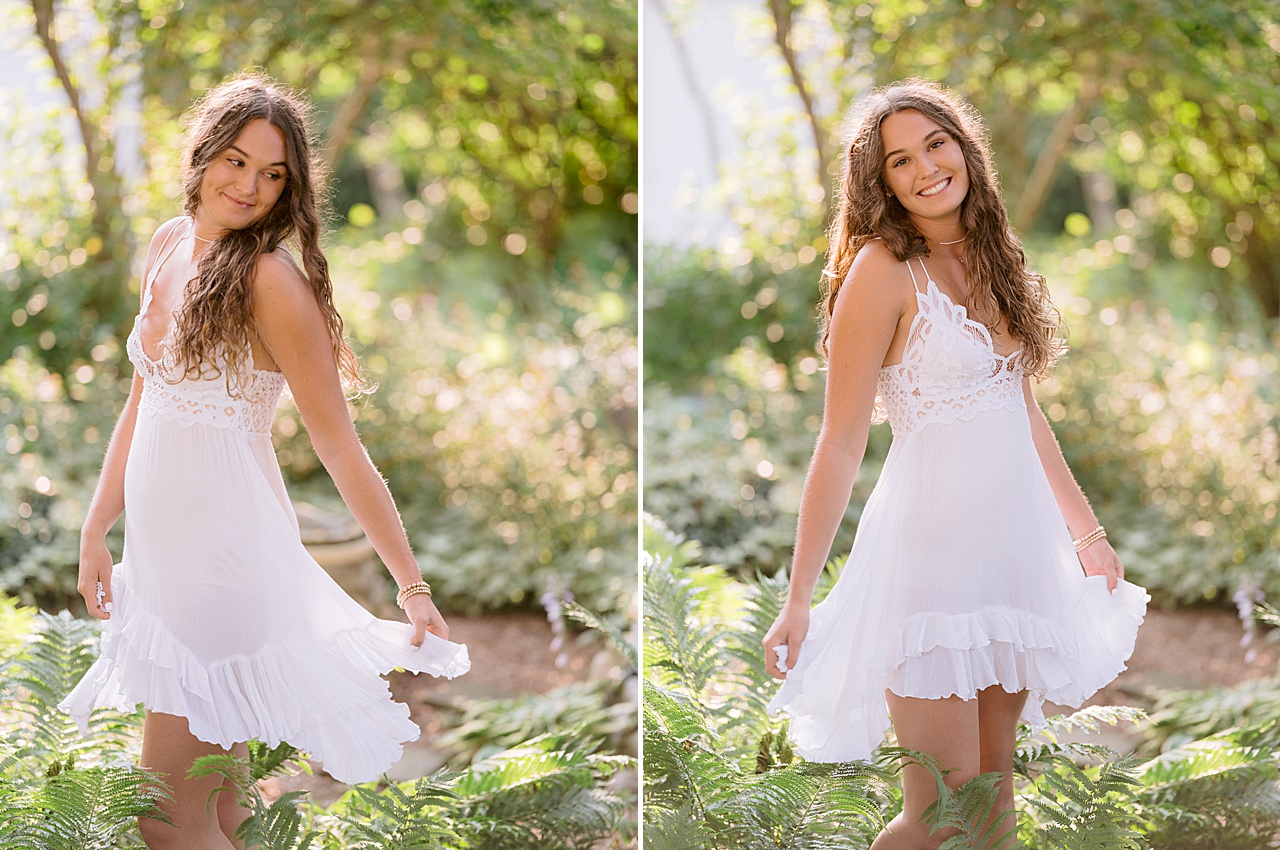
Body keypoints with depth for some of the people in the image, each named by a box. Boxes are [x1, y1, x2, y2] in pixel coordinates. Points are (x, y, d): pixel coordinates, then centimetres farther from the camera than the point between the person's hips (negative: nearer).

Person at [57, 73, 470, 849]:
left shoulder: (270, 278, -15)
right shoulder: (170, 246, 8)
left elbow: (341, 449, -14)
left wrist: (414, 588, -14)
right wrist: (96, 531, 16)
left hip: (226, 550, -7)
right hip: (161, 546, 7)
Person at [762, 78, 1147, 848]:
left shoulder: (989, 261, 11)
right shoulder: (884, 271, -11)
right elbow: (841, 445, -12)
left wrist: (1088, 531, 22)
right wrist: (799, 598, -14)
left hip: (1016, 541, 7)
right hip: (933, 546, -7)